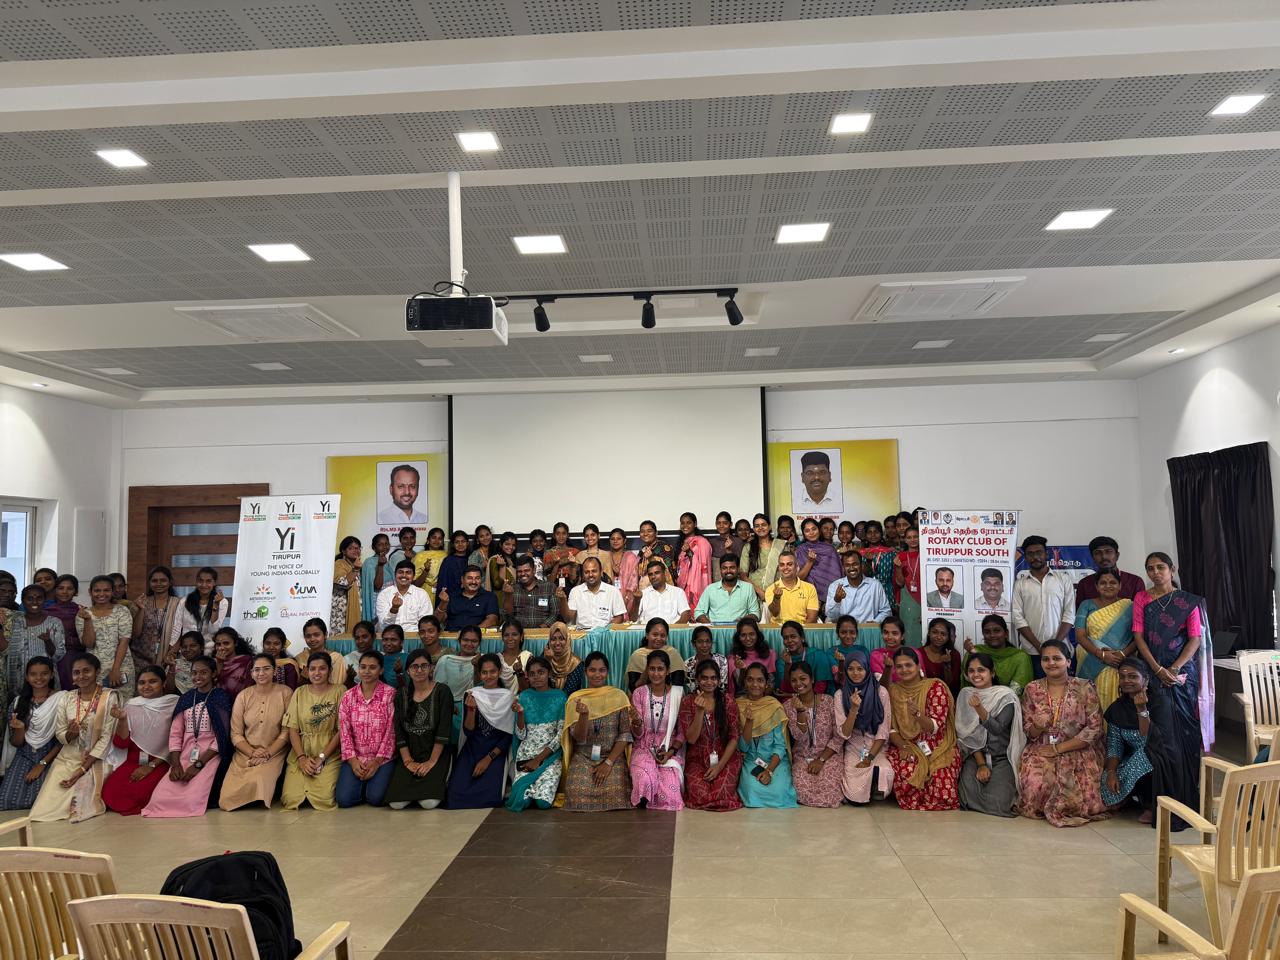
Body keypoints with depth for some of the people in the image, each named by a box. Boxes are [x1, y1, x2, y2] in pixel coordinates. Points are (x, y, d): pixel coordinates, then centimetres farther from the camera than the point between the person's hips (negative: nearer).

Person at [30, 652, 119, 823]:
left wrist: (82, 770, -15)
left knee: (81, 804, -19)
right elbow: (60, 736, 6)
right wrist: (70, 734, -18)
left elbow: (106, 738, -11)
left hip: (95, 761, -4)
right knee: (48, 804, -12)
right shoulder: (66, 699, 3)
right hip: (67, 759, 4)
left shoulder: (108, 697, -9)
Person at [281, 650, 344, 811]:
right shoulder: (299, 693, 9)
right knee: (291, 798, -17)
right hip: (301, 753, 3)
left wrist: (321, 757, -11)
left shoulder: (339, 691, -1)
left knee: (324, 798, -21)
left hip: (329, 754, -2)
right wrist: (301, 757, -10)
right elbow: (293, 729, 4)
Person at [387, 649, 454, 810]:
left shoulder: (442, 692, -3)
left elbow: (444, 730, -9)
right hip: (409, 755, 3)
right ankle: (415, 790, 14)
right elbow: (398, 731, 4)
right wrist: (408, 760, -7)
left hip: (436, 754, -3)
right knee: (396, 803, -17)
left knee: (429, 802, -22)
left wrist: (432, 761, -14)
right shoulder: (401, 694, 9)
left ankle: (436, 784, 11)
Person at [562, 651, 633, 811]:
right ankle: (582, 817, 5)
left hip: (613, 757, 0)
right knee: (577, 793, -24)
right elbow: (578, 738, -5)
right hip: (583, 758, 1)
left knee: (614, 793, -25)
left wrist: (608, 762, -11)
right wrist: (584, 714, -24)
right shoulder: (575, 698, 3)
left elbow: (625, 734, -1)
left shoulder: (619, 696, 2)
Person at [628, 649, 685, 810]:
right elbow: (638, 734, -1)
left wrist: (671, 751, -12)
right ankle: (644, 805, -5)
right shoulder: (639, 693, 0)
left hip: (670, 750, 0)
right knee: (644, 781, -33)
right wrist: (636, 722, -24)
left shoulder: (678, 693, 0)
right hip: (644, 748, 0)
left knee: (668, 790, -27)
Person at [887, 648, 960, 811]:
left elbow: (935, 726, -13)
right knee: (904, 772, -33)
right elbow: (890, 727, 5)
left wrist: (918, 714, -34)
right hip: (907, 748, 2)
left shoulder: (935, 686, -5)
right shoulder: (892, 690, 7)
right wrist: (903, 746, -14)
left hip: (938, 748, -2)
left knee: (942, 790, -27)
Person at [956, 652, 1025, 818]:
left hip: (1002, 758, -2)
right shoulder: (965, 695, 3)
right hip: (976, 756, 3)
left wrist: (979, 709, -36)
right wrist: (981, 764, -7)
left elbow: (998, 729, -20)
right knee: (969, 797, -21)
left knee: (997, 803, -22)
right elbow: (967, 735, 2)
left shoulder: (1006, 697, -7)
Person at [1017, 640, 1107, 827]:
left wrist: (1058, 748, -11)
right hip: (1040, 751, 1)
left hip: (1077, 752, -1)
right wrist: (1038, 726, -17)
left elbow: (1094, 729, -6)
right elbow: (1029, 733, 8)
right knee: (1035, 786, -27)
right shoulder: (1032, 689, 4)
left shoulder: (1084, 688, -2)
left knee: (1084, 801, -23)